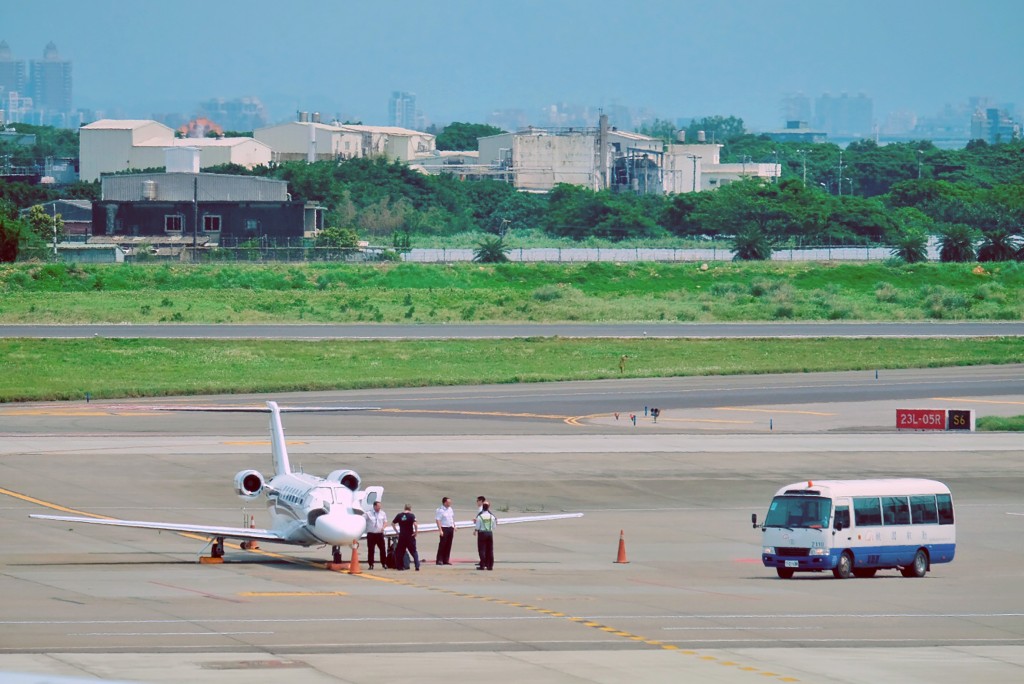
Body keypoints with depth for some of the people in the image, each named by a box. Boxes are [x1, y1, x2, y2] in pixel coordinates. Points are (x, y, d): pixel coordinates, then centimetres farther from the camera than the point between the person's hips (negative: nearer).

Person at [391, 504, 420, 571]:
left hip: (401, 537, 2)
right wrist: (416, 532, -8)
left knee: (400, 551, 14)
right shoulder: (411, 515, -8)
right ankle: (417, 566, -1)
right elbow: (415, 524, -21)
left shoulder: (399, 515, 3)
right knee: (414, 552, 6)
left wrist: (397, 531, 13)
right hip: (410, 536, -2)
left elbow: (392, 524, 8)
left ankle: (400, 566, 13)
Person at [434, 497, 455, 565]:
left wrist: (454, 527, 17)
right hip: (444, 528, -7)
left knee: (448, 545, 7)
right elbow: (438, 520, -15)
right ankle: (439, 560, -2)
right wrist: (440, 530, -20)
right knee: (442, 545, -6)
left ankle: (446, 560, 12)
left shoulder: (450, 509, 12)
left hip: (451, 528, 7)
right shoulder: (440, 510, -11)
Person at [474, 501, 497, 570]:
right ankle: (490, 565, 8)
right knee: (490, 550, 8)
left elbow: (477, 526, -6)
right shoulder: (492, 516, 0)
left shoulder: (480, 516, -9)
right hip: (490, 533, 3)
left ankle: (482, 565, -2)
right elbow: (494, 526, 5)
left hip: (482, 533, -3)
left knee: (482, 549, 1)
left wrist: (475, 531, 14)